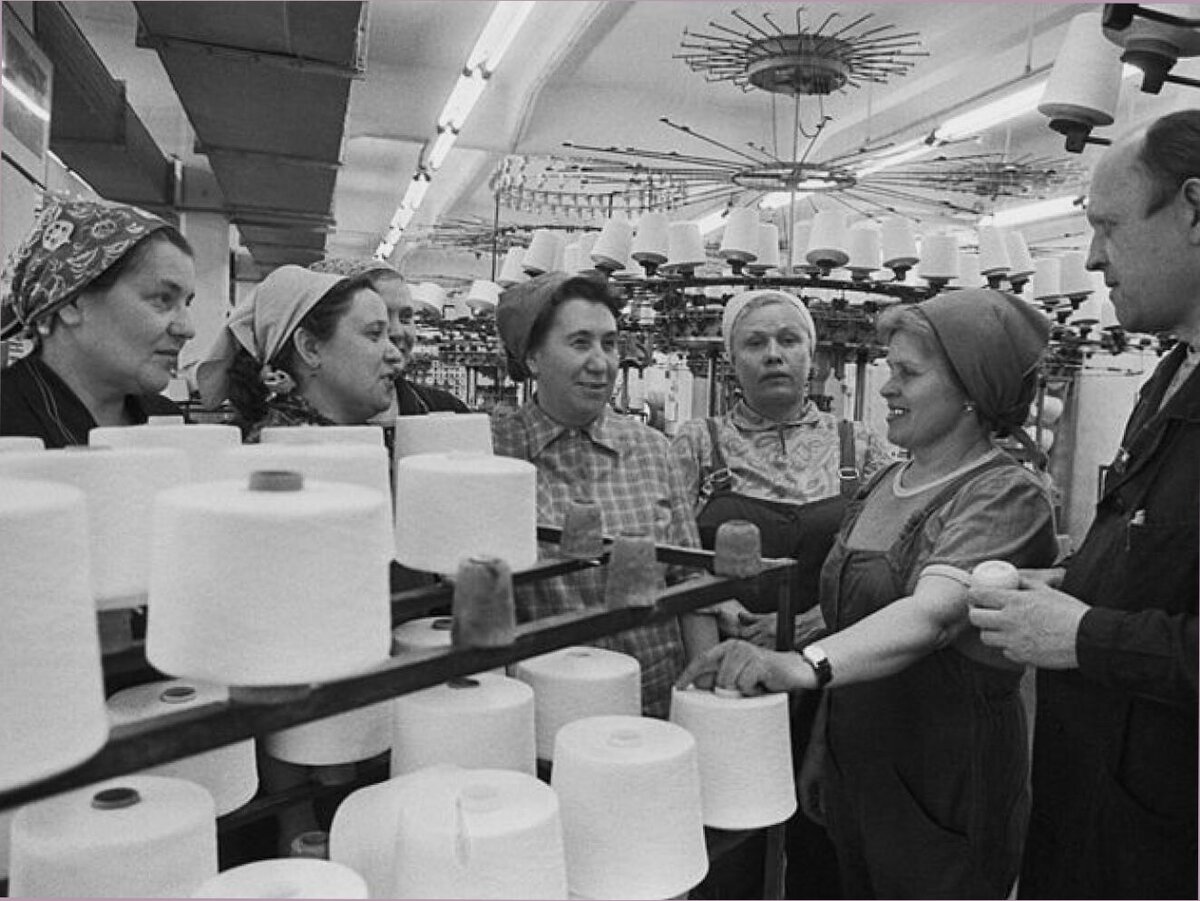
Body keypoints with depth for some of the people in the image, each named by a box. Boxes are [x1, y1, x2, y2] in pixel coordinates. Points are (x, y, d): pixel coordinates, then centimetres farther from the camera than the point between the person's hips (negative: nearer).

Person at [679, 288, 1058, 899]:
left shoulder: (1007, 497, -16)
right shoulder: (884, 484, 7)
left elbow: (932, 612, -34)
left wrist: (804, 665, -49)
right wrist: (822, 751, 14)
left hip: (943, 803, -6)